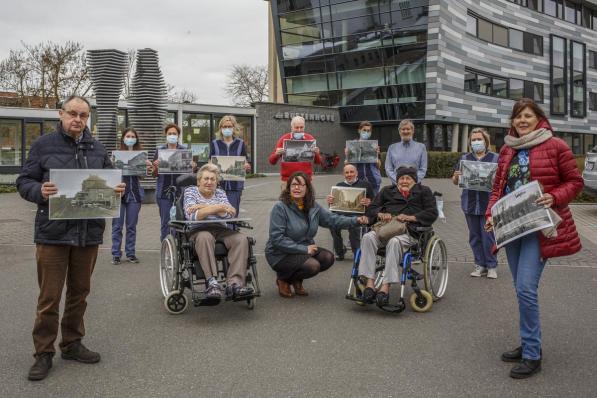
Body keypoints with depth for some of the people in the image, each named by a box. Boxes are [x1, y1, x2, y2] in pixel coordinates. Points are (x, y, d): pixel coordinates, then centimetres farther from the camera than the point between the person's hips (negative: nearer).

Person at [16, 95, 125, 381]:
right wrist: (40, 191, -21)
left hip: (89, 233, 4)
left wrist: (117, 189, -6)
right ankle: (44, 353, 15)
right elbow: (24, 181, 0)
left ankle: (72, 344, 29)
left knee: (79, 292, 14)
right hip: (53, 232, -4)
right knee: (49, 296, 1)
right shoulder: (43, 145, 0)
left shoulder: (97, 149, 11)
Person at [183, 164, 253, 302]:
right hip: (199, 230, -3)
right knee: (205, 237, -38)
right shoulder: (190, 191, 8)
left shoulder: (220, 193, 18)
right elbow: (191, 216, -12)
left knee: (241, 239, -25)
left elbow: (230, 214, -3)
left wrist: (203, 206, -11)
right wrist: (217, 207, -20)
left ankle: (235, 283, -36)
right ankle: (212, 282, -43)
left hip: (220, 230, 4)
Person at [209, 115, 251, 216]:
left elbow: (245, 163, 8)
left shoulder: (240, 144, 9)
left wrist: (246, 167, -15)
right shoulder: (214, 144, 9)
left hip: (235, 184, 0)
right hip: (218, 184, 0)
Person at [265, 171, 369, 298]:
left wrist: (356, 220, -12)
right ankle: (283, 279, 1)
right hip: (281, 254, -7)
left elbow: (332, 219, 3)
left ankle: (297, 280, 8)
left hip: (305, 248, 7)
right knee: (313, 266, -27)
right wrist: (304, 249, -23)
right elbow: (277, 238, -22)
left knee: (328, 258, -13)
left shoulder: (313, 207, 4)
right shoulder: (280, 207, -18)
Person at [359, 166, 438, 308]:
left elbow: (432, 213, 7)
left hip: (409, 231, -3)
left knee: (394, 242, -39)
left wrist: (410, 217, -7)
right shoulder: (387, 191, 31)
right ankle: (369, 284, -36)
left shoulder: (423, 191, 22)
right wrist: (381, 214, 0)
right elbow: (371, 209, 24)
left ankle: (385, 288, -44)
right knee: (368, 237, -31)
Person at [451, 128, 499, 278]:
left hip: (488, 203, -3)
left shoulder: (495, 158, 3)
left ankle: (492, 266, 9)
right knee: (474, 236, 9)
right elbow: (455, 181, 11)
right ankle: (480, 265, 19)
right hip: (470, 203, 3)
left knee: (488, 235, -3)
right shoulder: (464, 158, 11)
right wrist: (456, 176, -11)